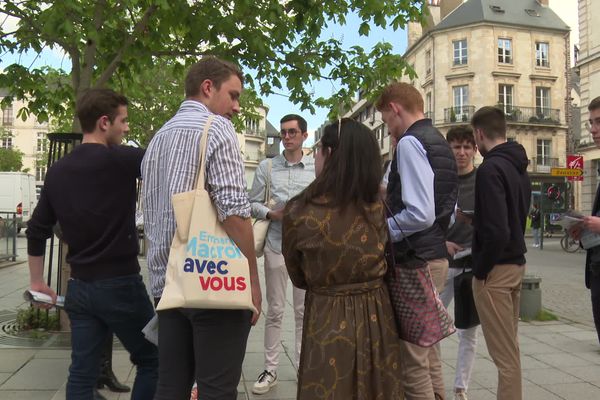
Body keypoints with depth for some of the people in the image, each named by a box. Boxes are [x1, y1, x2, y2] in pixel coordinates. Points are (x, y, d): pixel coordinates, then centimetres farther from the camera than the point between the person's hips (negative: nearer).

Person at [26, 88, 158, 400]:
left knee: (82, 372, 12)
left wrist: (37, 282, 21)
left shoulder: (57, 171, 7)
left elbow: (36, 231, 12)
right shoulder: (119, 161, -14)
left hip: (79, 288, 6)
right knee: (151, 362, 11)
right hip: (120, 285, -6)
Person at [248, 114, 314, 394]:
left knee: (304, 310, 9)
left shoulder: (317, 168, 2)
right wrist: (271, 214, -12)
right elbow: (253, 203, 5)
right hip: (276, 244, 0)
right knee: (275, 310, 7)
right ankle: (270, 369, 17)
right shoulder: (267, 167, 4)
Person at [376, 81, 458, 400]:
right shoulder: (441, 143, 15)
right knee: (428, 355, 21)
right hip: (437, 256, 10)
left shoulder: (409, 143, -14)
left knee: (412, 362, -1)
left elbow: (420, 215, -24)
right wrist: (389, 203, 19)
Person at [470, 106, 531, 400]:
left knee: (504, 354, -1)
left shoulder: (490, 169, -18)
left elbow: (497, 232, -25)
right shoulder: (519, 167, 10)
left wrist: (480, 270, -13)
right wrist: (474, 221, 21)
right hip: (516, 263, 9)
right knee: (510, 347, 19)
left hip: (496, 268, -9)